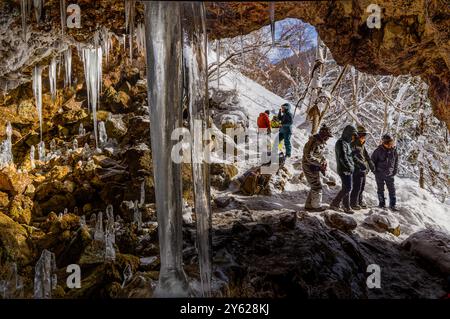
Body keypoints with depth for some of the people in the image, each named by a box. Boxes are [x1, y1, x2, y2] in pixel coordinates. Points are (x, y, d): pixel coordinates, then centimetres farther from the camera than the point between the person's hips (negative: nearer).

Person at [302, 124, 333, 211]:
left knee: (315, 187, 15)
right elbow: (309, 156, -27)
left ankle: (308, 205, 25)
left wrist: (324, 161, -1)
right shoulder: (314, 142, -23)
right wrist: (320, 164, -25)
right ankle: (316, 206, 12)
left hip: (315, 167, 9)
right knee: (317, 187, -2)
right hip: (309, 167, -9)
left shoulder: (322, 142, 6)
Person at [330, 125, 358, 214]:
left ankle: (346, 207, 19)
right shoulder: (341, 143, -16)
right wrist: (350, 167, -18)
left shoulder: (346, 143, 16)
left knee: (346, 188, 13)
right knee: (347, 188, -8)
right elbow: (343, 158, -24)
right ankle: (334, 204, -2)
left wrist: (351, 166, 11)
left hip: (347, 170, 10)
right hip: (344, 170, -10)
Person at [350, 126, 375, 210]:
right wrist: (360, 164, -30)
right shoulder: (353, 144, -12)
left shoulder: (362, 145, 15)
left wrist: (371, 165, 19)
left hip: (364, 169, 9)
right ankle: (353, 203, 5)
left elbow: (366, 156, 24)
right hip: (357, 169, -9)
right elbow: (353, 157, -22)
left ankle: (360, 201, 27)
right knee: (357, 187, -5)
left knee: (362, 187, 15)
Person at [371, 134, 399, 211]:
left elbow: (396, 161, 11)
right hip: (380, 174, -2)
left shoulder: (394, 150, -2)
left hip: (390, 174, 2)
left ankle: (393, 204, 9)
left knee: (392, 189, 2)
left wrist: (395, 171, 6)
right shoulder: (378, 150, -11)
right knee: (380, 189, 8)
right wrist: (375, 170, -3)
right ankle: (381, 204, 19)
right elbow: (373, 160, -1)